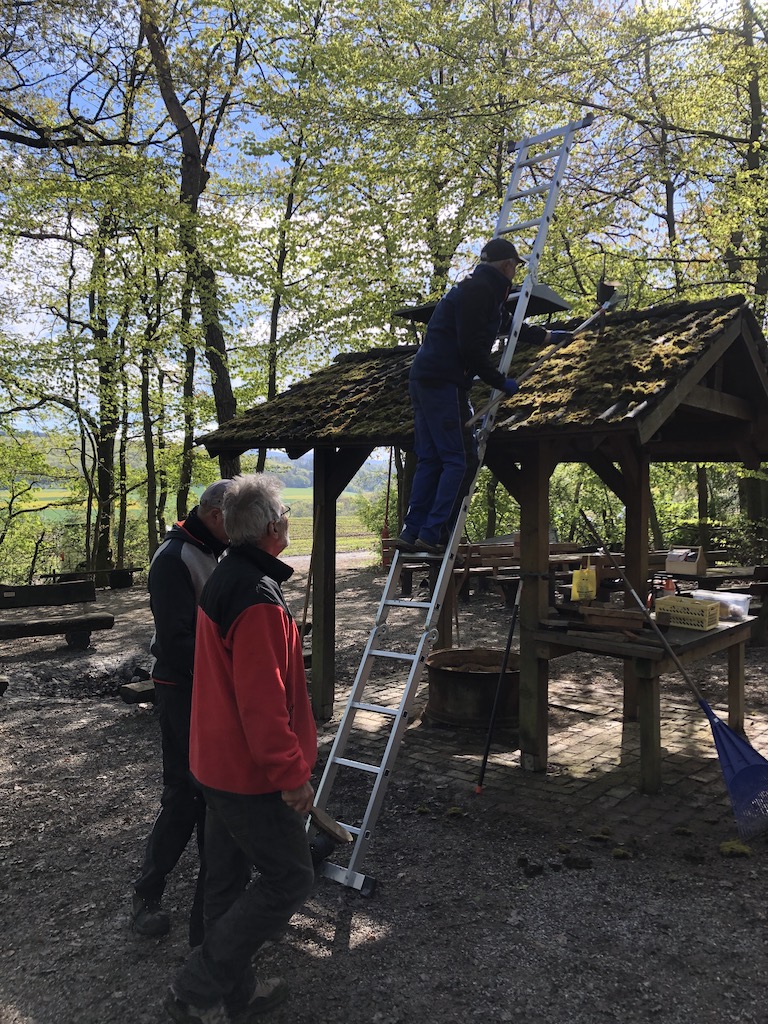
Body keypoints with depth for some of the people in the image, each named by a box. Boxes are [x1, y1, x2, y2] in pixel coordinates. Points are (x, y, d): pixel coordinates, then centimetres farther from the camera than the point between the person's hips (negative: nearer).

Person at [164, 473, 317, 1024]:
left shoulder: (223, 579, 6)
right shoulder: (260, 600, -27)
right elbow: (264, 703, -27)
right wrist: (292, 774, -17)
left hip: (220, 762, 10)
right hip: (252, 772, -10)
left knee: (229, 876, 19)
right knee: (289, 878, 4)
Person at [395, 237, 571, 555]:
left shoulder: (482, 290, 24)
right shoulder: (478, 289, -8)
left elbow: (509, 325, 40)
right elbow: (471, 347, -17)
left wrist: (545, 335, 51)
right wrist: (501, 382, -8)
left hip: (424, 381, 10)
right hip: (443, 383, -10)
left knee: (431, 460, 9)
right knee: (461, 460, -8)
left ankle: (412, 533, 9)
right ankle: (432, 535, -9)